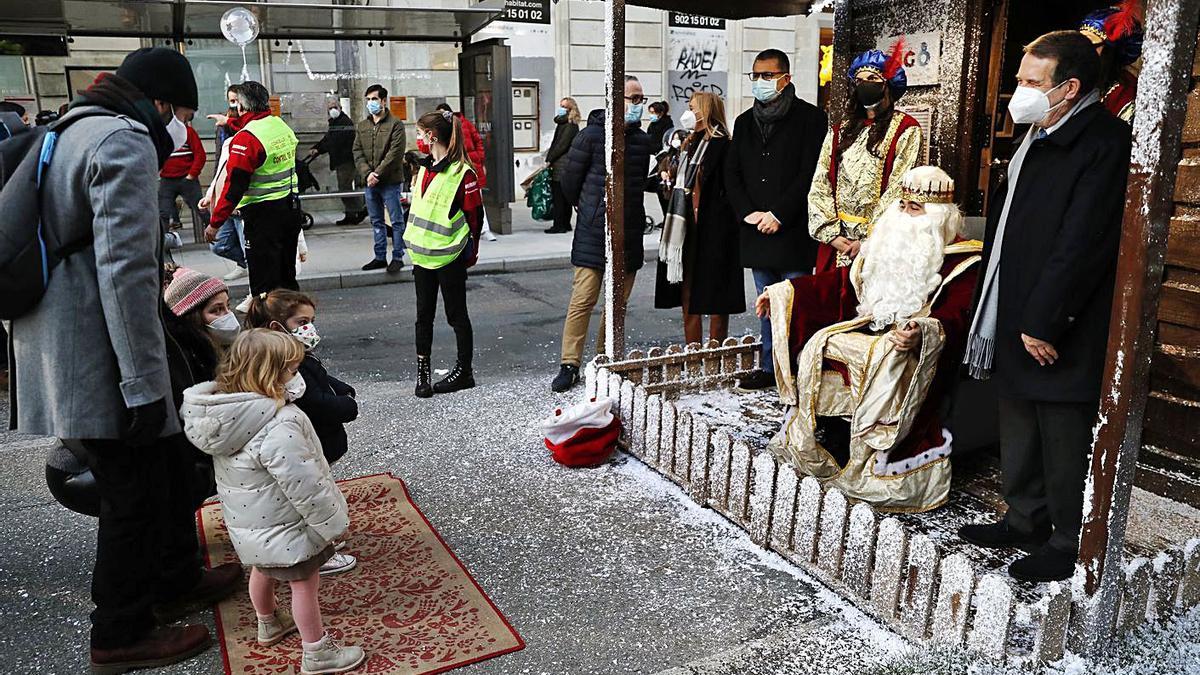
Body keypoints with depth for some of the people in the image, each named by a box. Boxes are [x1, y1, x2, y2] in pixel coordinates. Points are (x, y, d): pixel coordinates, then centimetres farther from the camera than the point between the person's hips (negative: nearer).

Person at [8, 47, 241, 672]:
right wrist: (145, 382, -23)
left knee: (162, 469, 21)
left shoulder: (74, 133, 17)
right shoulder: (125, 142, -16)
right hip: (100, 359, -10)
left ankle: (177, 578, 39)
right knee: (134, 496, 4)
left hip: (63, 342, 10)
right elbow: (126, 270, -25)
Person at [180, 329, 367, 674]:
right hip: (282, 524, -9)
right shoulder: (278, 425, -35)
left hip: (246, 520, 9)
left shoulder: (223, 410, -7)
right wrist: (333, 521, -17)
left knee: (263, 568, 29)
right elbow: (302, 484, -30)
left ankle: (269, 625, 52)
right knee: (304, 581, 8)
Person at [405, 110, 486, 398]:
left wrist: (469, 252, -7)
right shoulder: (425, 168, 11)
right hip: (423, 255, 8)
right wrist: (415, 241, 18)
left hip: (449, 257, -8)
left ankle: (464, 371, 16)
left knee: (456, 315, 4)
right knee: (424, 315, 12)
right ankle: (422, 370, 21)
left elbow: (475, 215, -12)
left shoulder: (462, 172, -15)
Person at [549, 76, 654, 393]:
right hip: (594, 232, -5)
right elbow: (571, 178, 2)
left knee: (619, 300, 9)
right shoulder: (592, 134, -6)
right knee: (583, 298, -7)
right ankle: (570, 365, 1)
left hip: (629, 232, 5)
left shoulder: (643, 140, 11)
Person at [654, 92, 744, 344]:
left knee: (714, 301, -1)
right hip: (689, 230, 8)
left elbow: (726, 190, -13)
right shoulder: (691, 144, 16)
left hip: (712, 232, -8)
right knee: (688, 298, 10)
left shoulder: (720, 144, -8)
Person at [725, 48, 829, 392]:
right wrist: (748, 212, -2)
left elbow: (811, 173, -10)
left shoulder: (810, 117, -3)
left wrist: (778, 215, -14)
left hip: (793, 231, -6)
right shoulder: (745, 121, 15)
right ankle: (769, 368, 22)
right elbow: (731, 173, 13)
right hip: (756, 231, 6)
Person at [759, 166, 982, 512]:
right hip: (873, 329, 7)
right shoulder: (891, 242, 15)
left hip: (920, 352, -6)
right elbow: (843, 281, 17)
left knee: (887, 361, -36)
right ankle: (811, 445, -14)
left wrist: (923, 333, -44)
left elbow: (956, 317, -20)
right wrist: (783, 291, 12)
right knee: (819, 347, -16)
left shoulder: (962, 261, -6)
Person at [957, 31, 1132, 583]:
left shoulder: (1103, 144, -17)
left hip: (1059, 336, -9)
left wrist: (1043, 323, -20)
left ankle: (1069, 545, 21)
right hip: (1016, 327, 9)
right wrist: (995, 314, 15)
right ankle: (1025, 522, 37)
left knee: (1064, 444, 5)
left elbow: (1079, 245, -21)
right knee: (1019, 432, 20)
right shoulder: (1036, 139, 13)